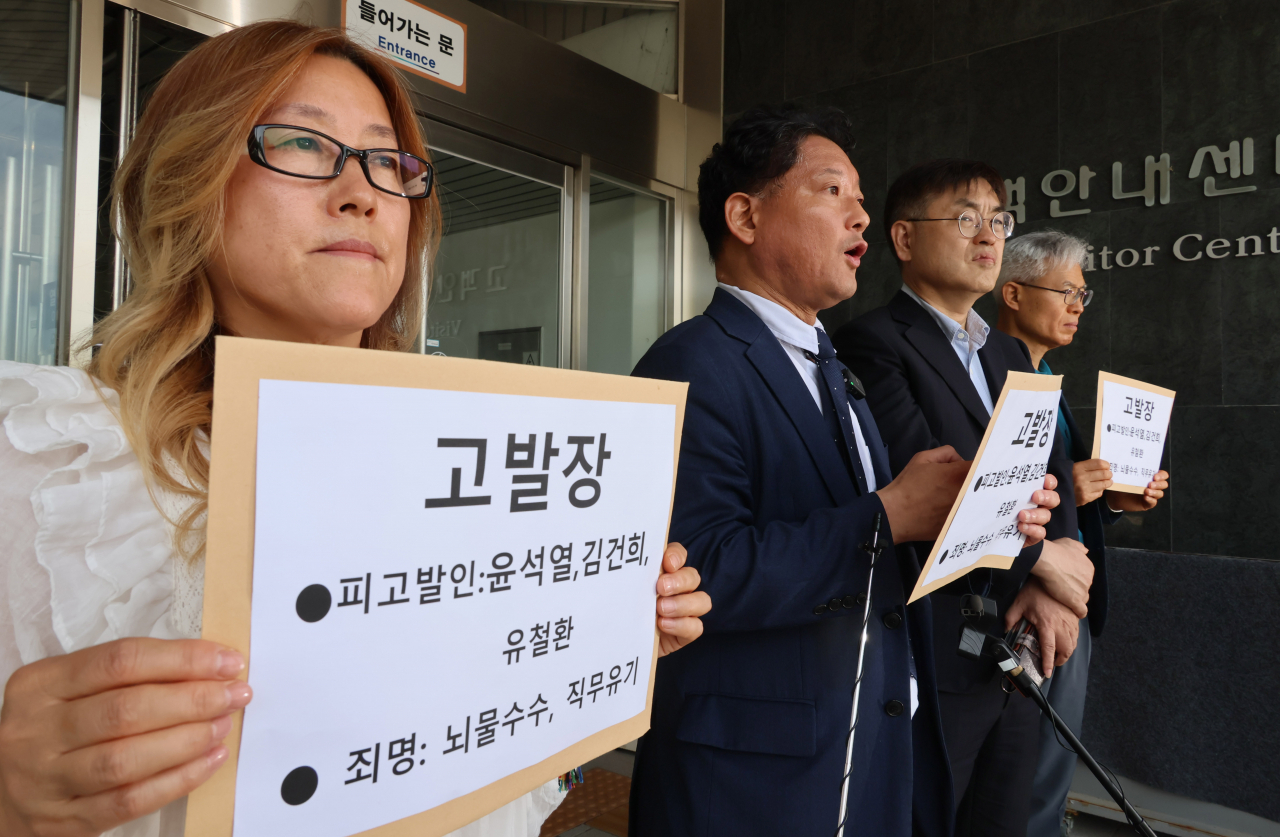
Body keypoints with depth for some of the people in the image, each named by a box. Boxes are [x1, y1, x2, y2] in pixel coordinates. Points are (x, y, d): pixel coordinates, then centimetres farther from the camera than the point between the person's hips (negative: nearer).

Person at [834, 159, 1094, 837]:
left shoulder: (1011, 355, 15)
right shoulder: (872, 342, -12)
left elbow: (1054, 474, 7)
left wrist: (1053, 588, -9)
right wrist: (1041, 558, -11)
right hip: (928, 663, -7)